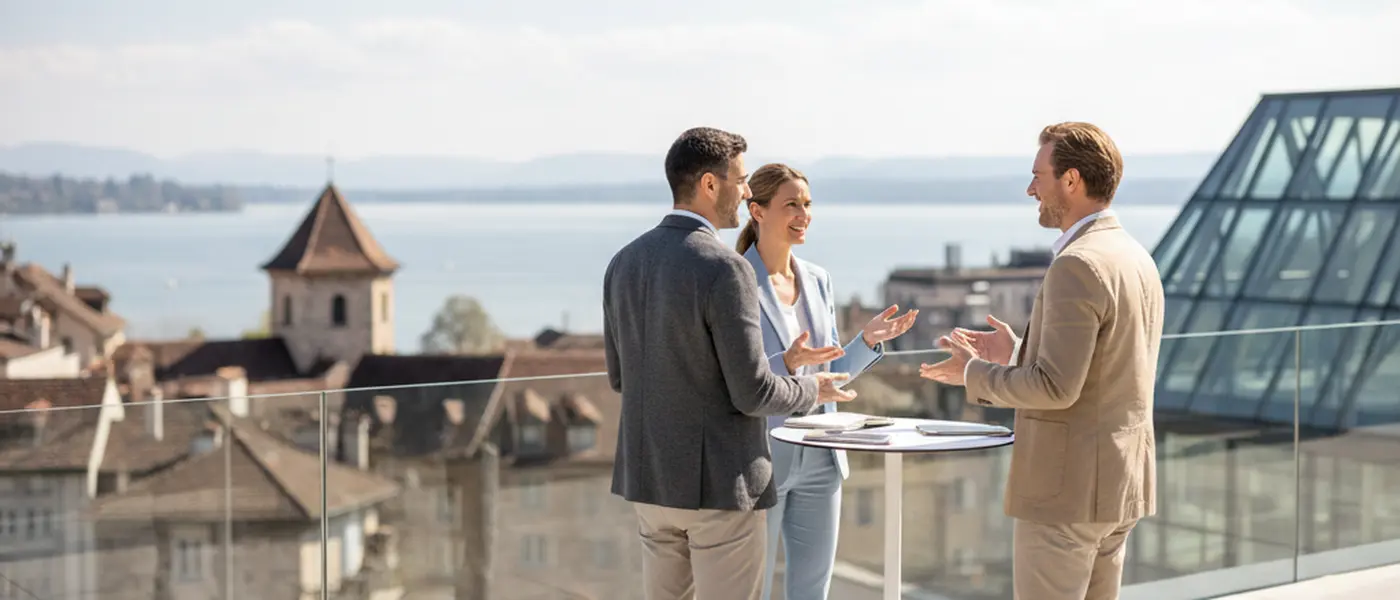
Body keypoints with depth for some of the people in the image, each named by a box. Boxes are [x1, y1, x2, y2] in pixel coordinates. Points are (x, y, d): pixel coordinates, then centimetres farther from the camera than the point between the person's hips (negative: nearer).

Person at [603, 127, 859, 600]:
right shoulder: (725, 270, -19)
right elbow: (751, 393, -18)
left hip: (651, 475, 7)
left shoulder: (624, 263, 4)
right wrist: (810, 391, 2)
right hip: (720, 481, -7)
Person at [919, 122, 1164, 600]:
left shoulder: (1078, 265, -19)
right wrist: (1017, 355, 15)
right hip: (1119, 480, 10)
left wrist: (973, 374, -10)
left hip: (1067, 487, -10)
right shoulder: (1137, 259, 12)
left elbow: (1056, 388, -24)